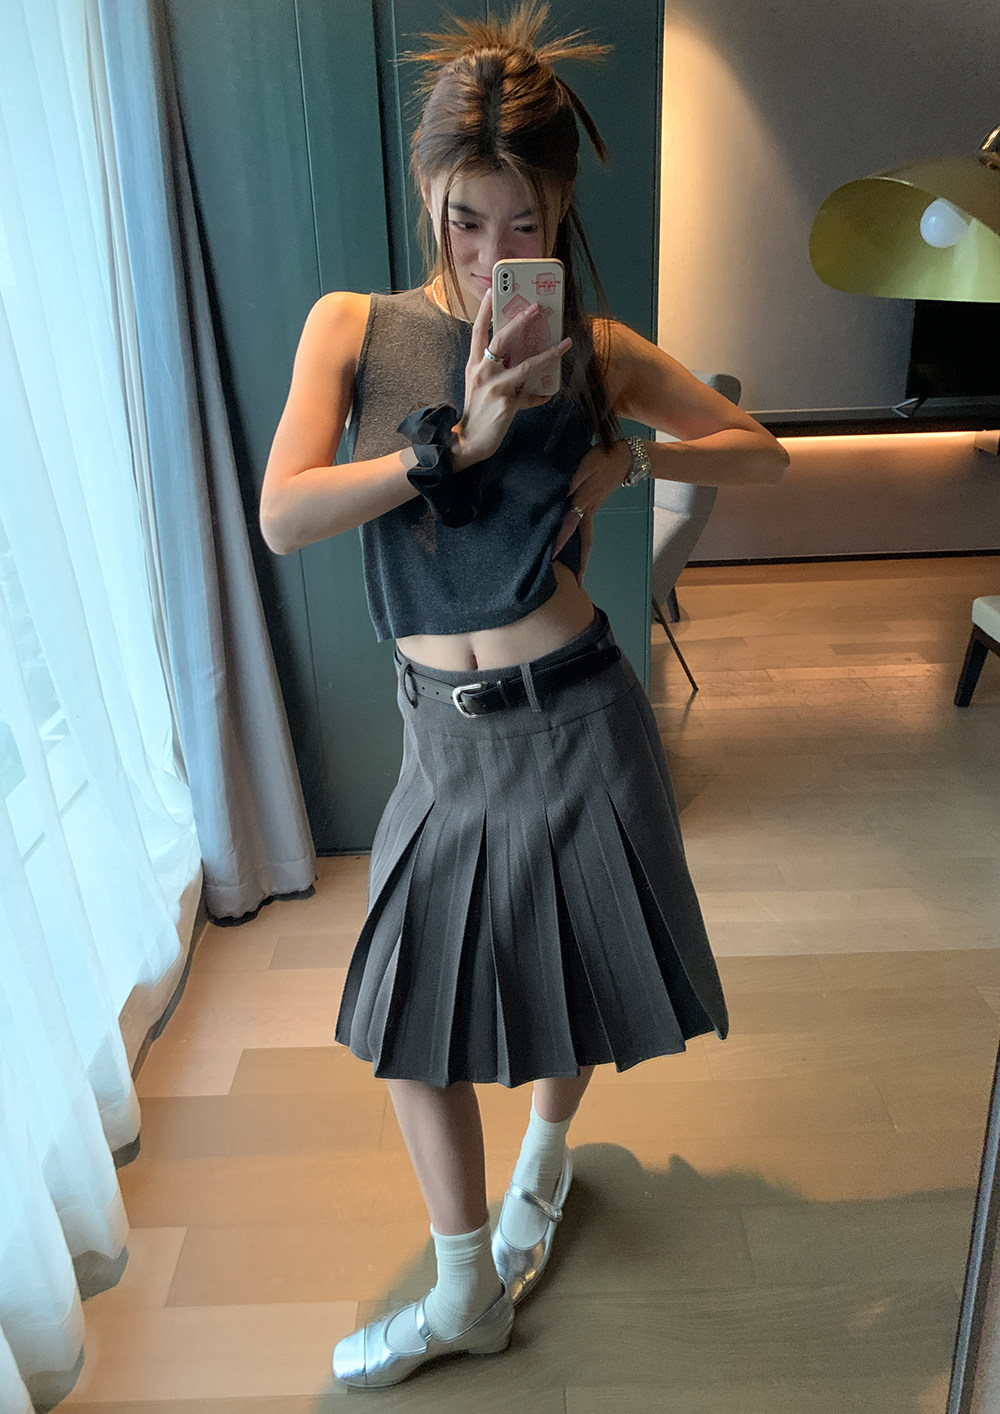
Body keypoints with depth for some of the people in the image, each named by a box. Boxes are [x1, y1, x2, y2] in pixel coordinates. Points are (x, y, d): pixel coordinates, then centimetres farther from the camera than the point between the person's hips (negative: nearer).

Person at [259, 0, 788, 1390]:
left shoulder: (597, 350, -2)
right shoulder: (354, 326, -1)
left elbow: (763, 451, 8)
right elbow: (281, 516, -14)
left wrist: (631, 455, -9)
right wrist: (463, 437, -20)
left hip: (575, 717, -1)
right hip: (444, 735, 2)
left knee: (573, 976, 16)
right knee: (411, 1007, 9)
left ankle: (542, 1160, 52)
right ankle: (468, 1294, 35)